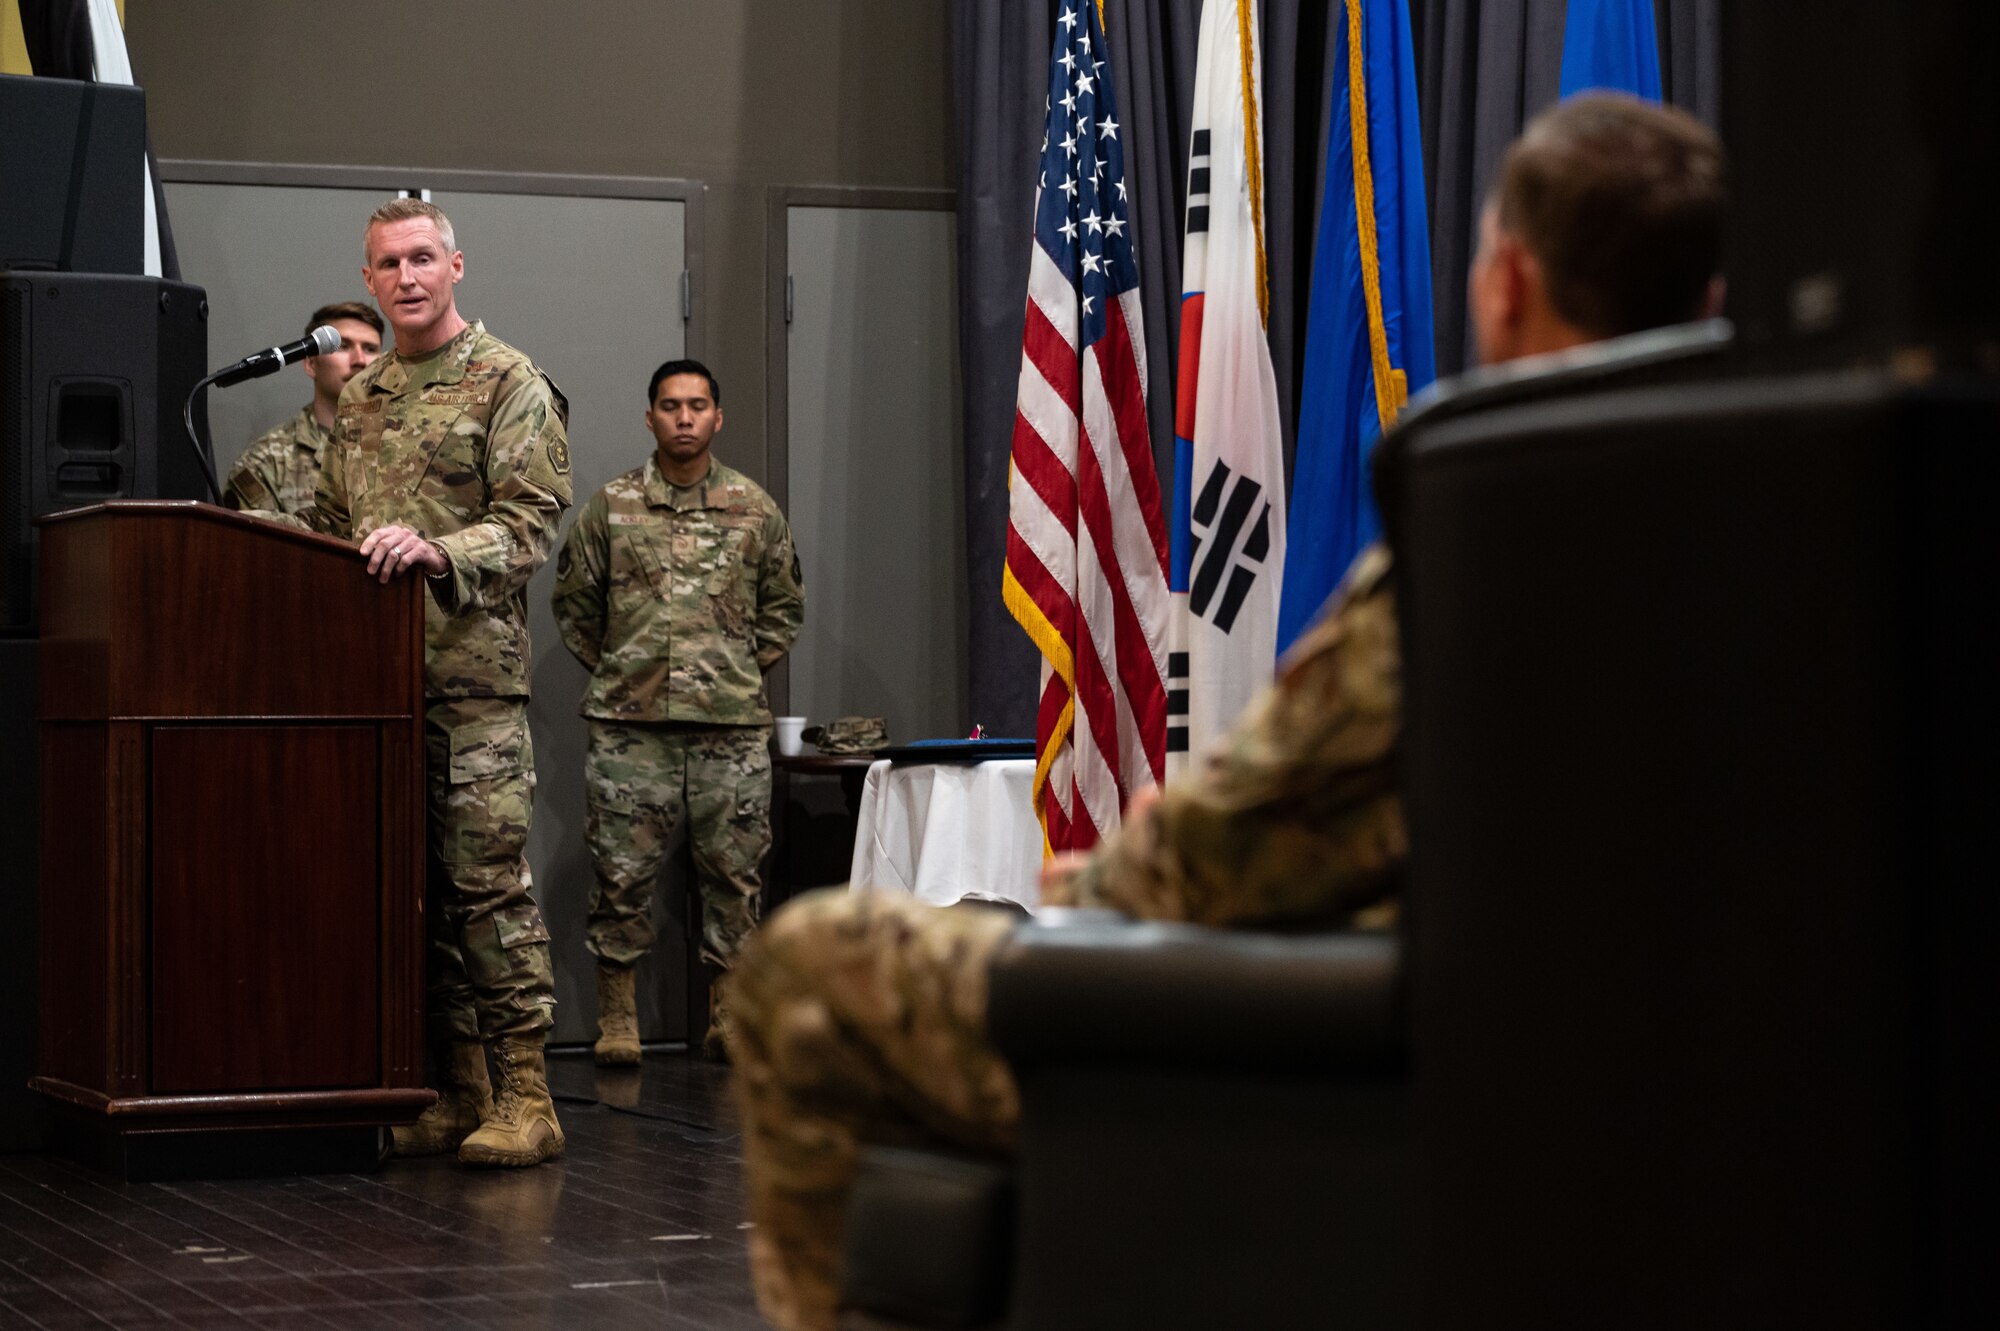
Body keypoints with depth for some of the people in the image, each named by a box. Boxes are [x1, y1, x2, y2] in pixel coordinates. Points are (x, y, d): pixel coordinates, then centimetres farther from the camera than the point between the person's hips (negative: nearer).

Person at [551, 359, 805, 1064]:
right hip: (630, 724, -1)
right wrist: (615, 671, 8)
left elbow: (784, 608, 17)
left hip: (732, 723, 1)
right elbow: (574, 603, 11)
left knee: (733, 872, 3)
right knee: (623, 872, 0)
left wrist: (743, 669, 9)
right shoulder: (611, 506, 5)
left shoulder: (755, 509, 9)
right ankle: (616, 1019, 8)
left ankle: (729, 1015, 12)